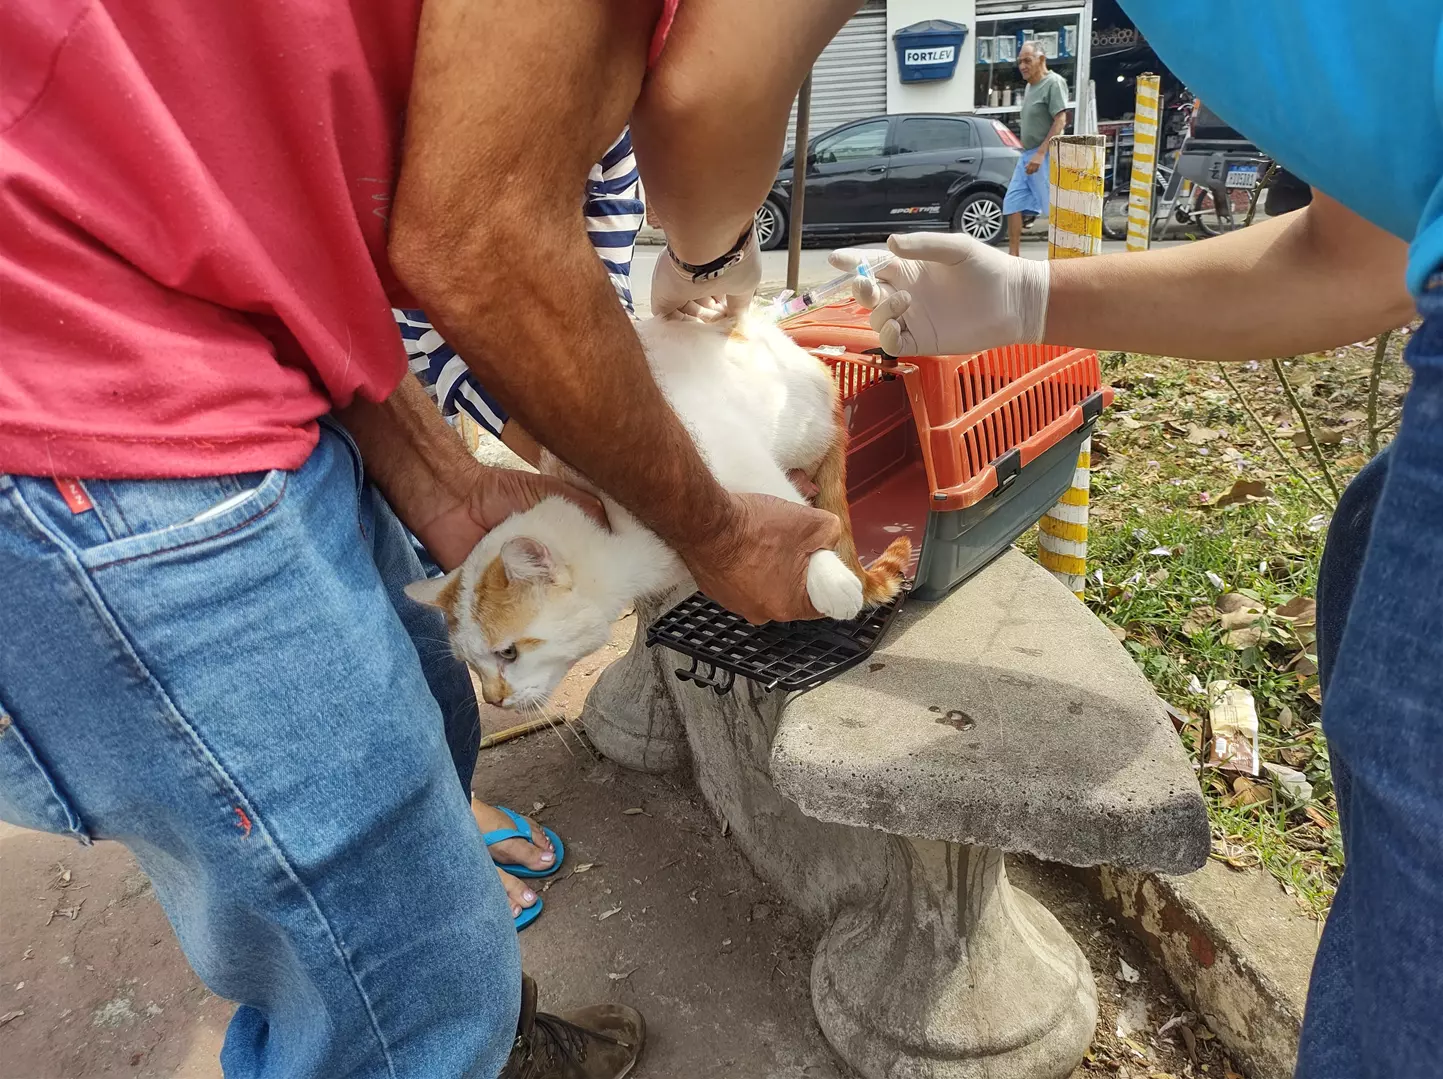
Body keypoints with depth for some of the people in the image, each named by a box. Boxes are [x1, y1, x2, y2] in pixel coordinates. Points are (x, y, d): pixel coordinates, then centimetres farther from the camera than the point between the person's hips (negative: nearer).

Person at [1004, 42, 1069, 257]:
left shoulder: (1054, 82, -9)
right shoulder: (1029, 86, 18)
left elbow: (1060, 121, -16)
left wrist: (1040, 153, -23)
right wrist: (1027, 153, 17)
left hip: (1045, 157, -9)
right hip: (1026, 155, 9)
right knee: (1012, 204, 7)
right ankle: (1014, 256, 12)